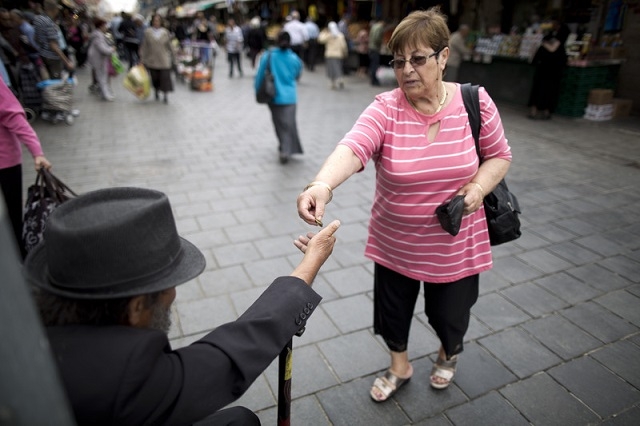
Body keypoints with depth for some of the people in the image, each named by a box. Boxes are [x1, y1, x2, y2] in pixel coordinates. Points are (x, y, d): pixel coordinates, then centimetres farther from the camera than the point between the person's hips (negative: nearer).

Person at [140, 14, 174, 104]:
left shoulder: (165, 32, 2)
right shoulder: (148, 32, 1)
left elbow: (169, 46, 9)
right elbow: (144, 46, 2)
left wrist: (171, 57, 11)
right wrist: (142, 58, 0)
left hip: (164, 60, -1)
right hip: (152, 60, 1)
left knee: (165, 77, -7)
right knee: (155, 78, 7)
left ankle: (166, 95, 0)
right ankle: (157, 92, 27)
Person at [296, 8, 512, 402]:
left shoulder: (474, 102, -9)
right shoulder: (386, 108, -15)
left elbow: (499, 155, 3)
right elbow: (353, 147, -33)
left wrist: (479, 187, -16)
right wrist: (322, 185, -53)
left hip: (454, 244, 1)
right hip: (395, 243, 0)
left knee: (448, 315, 19)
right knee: (393, 311, 18)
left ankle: (450, 351, 58)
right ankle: (400, 366, 52)